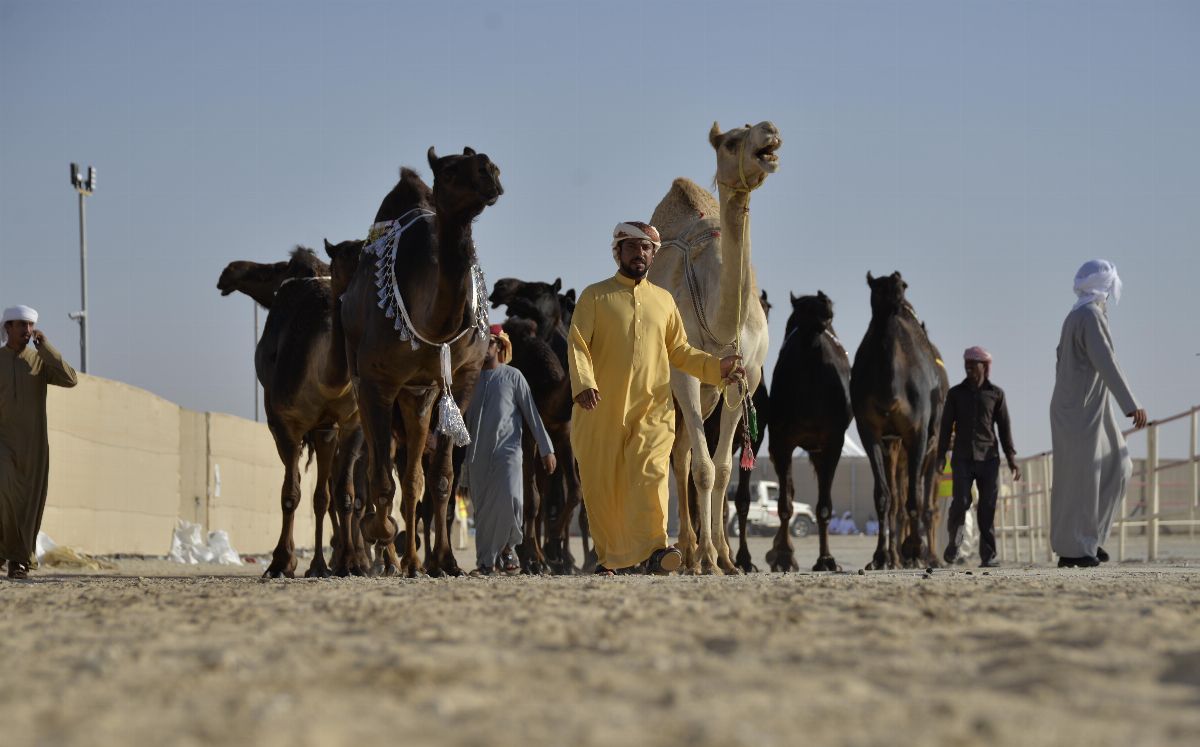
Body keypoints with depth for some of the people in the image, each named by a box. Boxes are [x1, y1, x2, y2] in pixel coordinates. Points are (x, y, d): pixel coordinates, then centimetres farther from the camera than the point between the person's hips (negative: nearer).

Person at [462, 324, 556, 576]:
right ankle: (485, 563, 6)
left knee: (510, 498, -21)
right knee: (483, 508, 0)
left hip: (508, 449, -3)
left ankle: (506, 546, 2)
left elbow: (531, 413, 4)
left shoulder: (512, 376, 5)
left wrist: (546, 449, 1)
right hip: (478, 454, 3)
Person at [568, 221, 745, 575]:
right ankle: (607, 556, 15)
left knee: (650, 472, -18)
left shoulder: (664, 300, 19)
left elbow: (679, 351, 22)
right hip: (602, 408, -1)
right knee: (602, 485, 1)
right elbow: (577, 344, -4)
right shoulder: (594, 296, 6)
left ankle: (654, 549, -29)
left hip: (653, 408, 1)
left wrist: (716, 366, 7)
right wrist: (583, 383, -22)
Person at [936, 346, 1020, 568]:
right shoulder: (956, 393, 8)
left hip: (988, 457, 0)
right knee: (961, 502, -14)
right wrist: (941, 456, -2)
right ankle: (953, 543, 7)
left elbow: (1004, 427, 9)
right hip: (963, 458, 0)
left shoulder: (996, 394, 8)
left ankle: (988, 556, -1)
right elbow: (946, 425, 7)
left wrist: (1011, 458, 3)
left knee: (988, 508, -4)